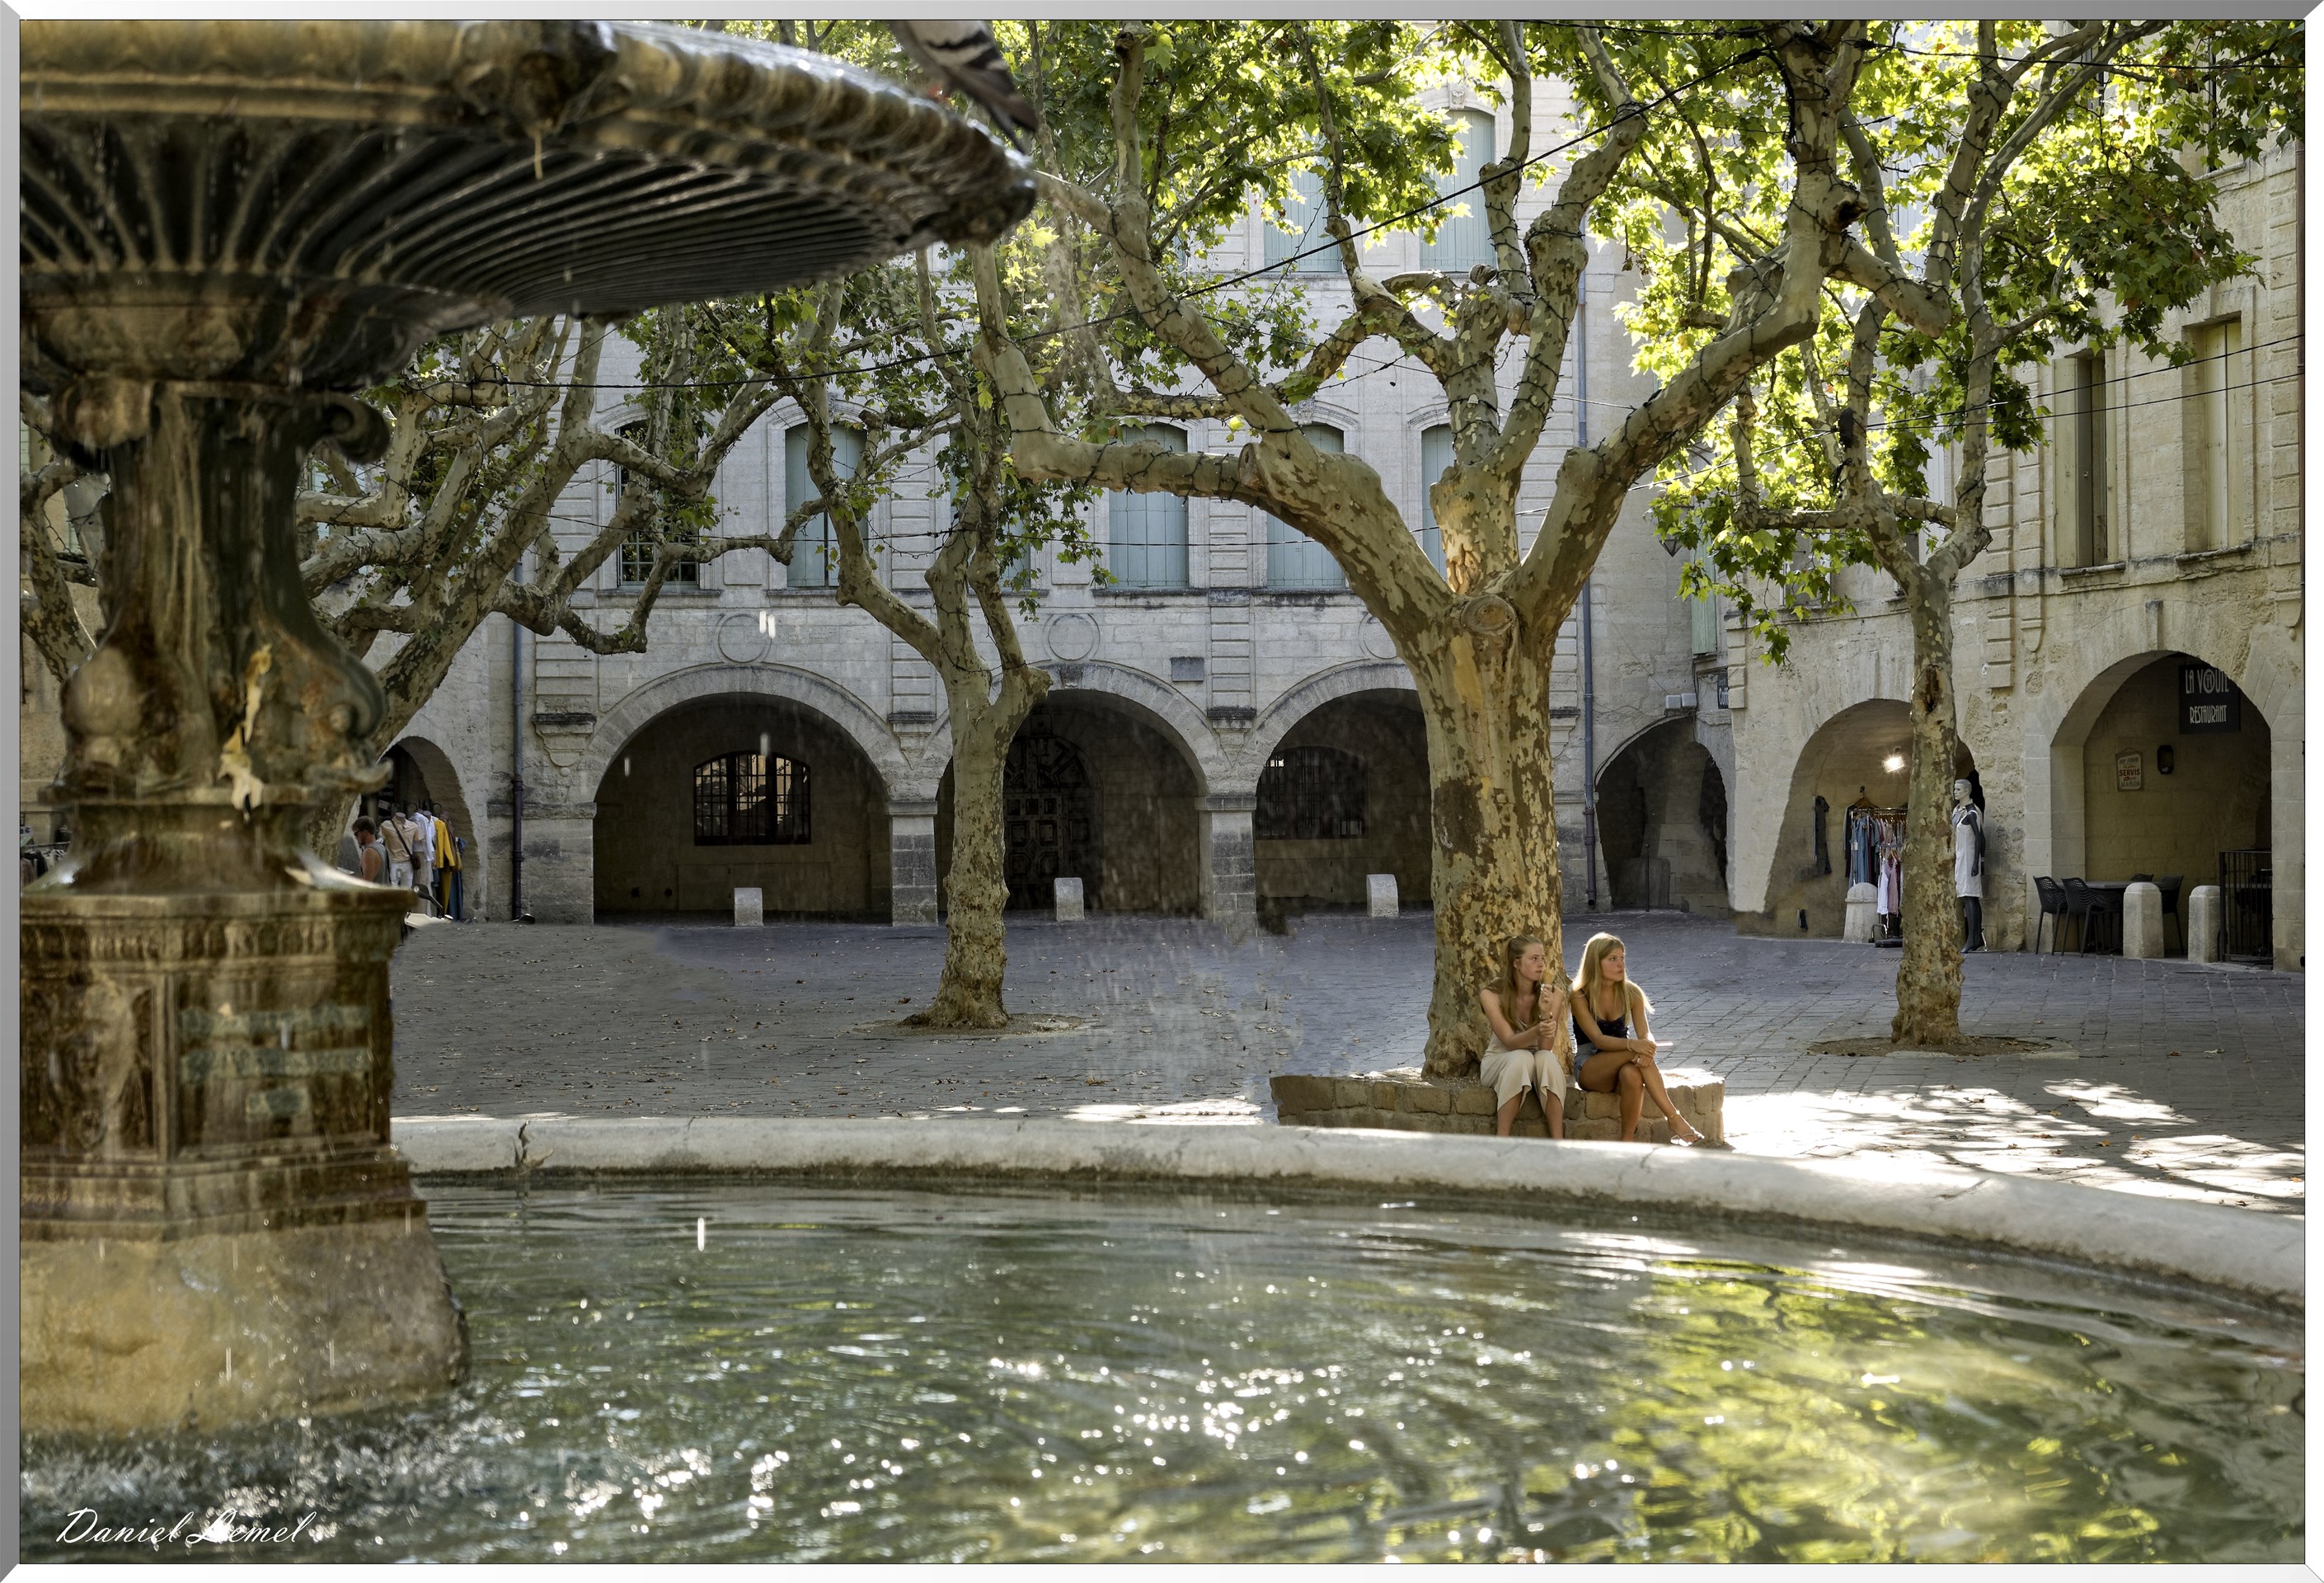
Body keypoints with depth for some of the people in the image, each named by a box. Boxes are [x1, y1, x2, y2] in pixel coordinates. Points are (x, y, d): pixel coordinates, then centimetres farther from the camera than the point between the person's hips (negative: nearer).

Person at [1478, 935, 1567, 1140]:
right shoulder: (1492, 995, -15)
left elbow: (1546, 1047, -19)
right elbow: (1510, 1042, -23)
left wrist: (1549, 1017, -38)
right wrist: (1536, 1032, -44)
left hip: (1537, 1068, 2)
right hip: (1500, 1061, -2)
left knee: (1547, 1058, -33)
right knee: (1522, 1057, -35)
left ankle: (1558, 1141, -37)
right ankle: (1501, 1140, -35)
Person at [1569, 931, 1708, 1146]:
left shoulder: (1630, 993, 2)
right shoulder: (1580, 997, -9)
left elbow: (1645, 1035, -8)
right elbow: (1598, 1039, -20)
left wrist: (1647, 1049, -34)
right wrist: (1632, 1045, -38)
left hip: (1620, 1063, 3)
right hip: (1588, 1068, -3)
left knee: (1632, 1074, -37)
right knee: (1633, 1053, -34)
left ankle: (1628, 1140, -31)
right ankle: (1675, 1120, -39)